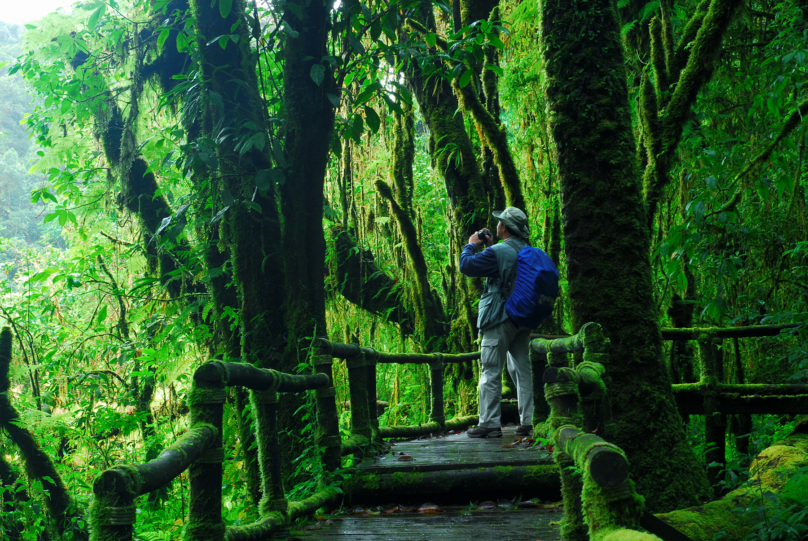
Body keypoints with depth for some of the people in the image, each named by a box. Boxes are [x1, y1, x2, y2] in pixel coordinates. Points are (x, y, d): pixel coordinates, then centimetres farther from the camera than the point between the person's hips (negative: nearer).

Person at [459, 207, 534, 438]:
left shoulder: (498, 252, -16)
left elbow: (467, 265, -13)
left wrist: (471, 245, 4)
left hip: (500, 320, -8)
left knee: (490, 371, -3)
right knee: (522, 369, 11)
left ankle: (489, 423, -3)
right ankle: (528, 422, 11)